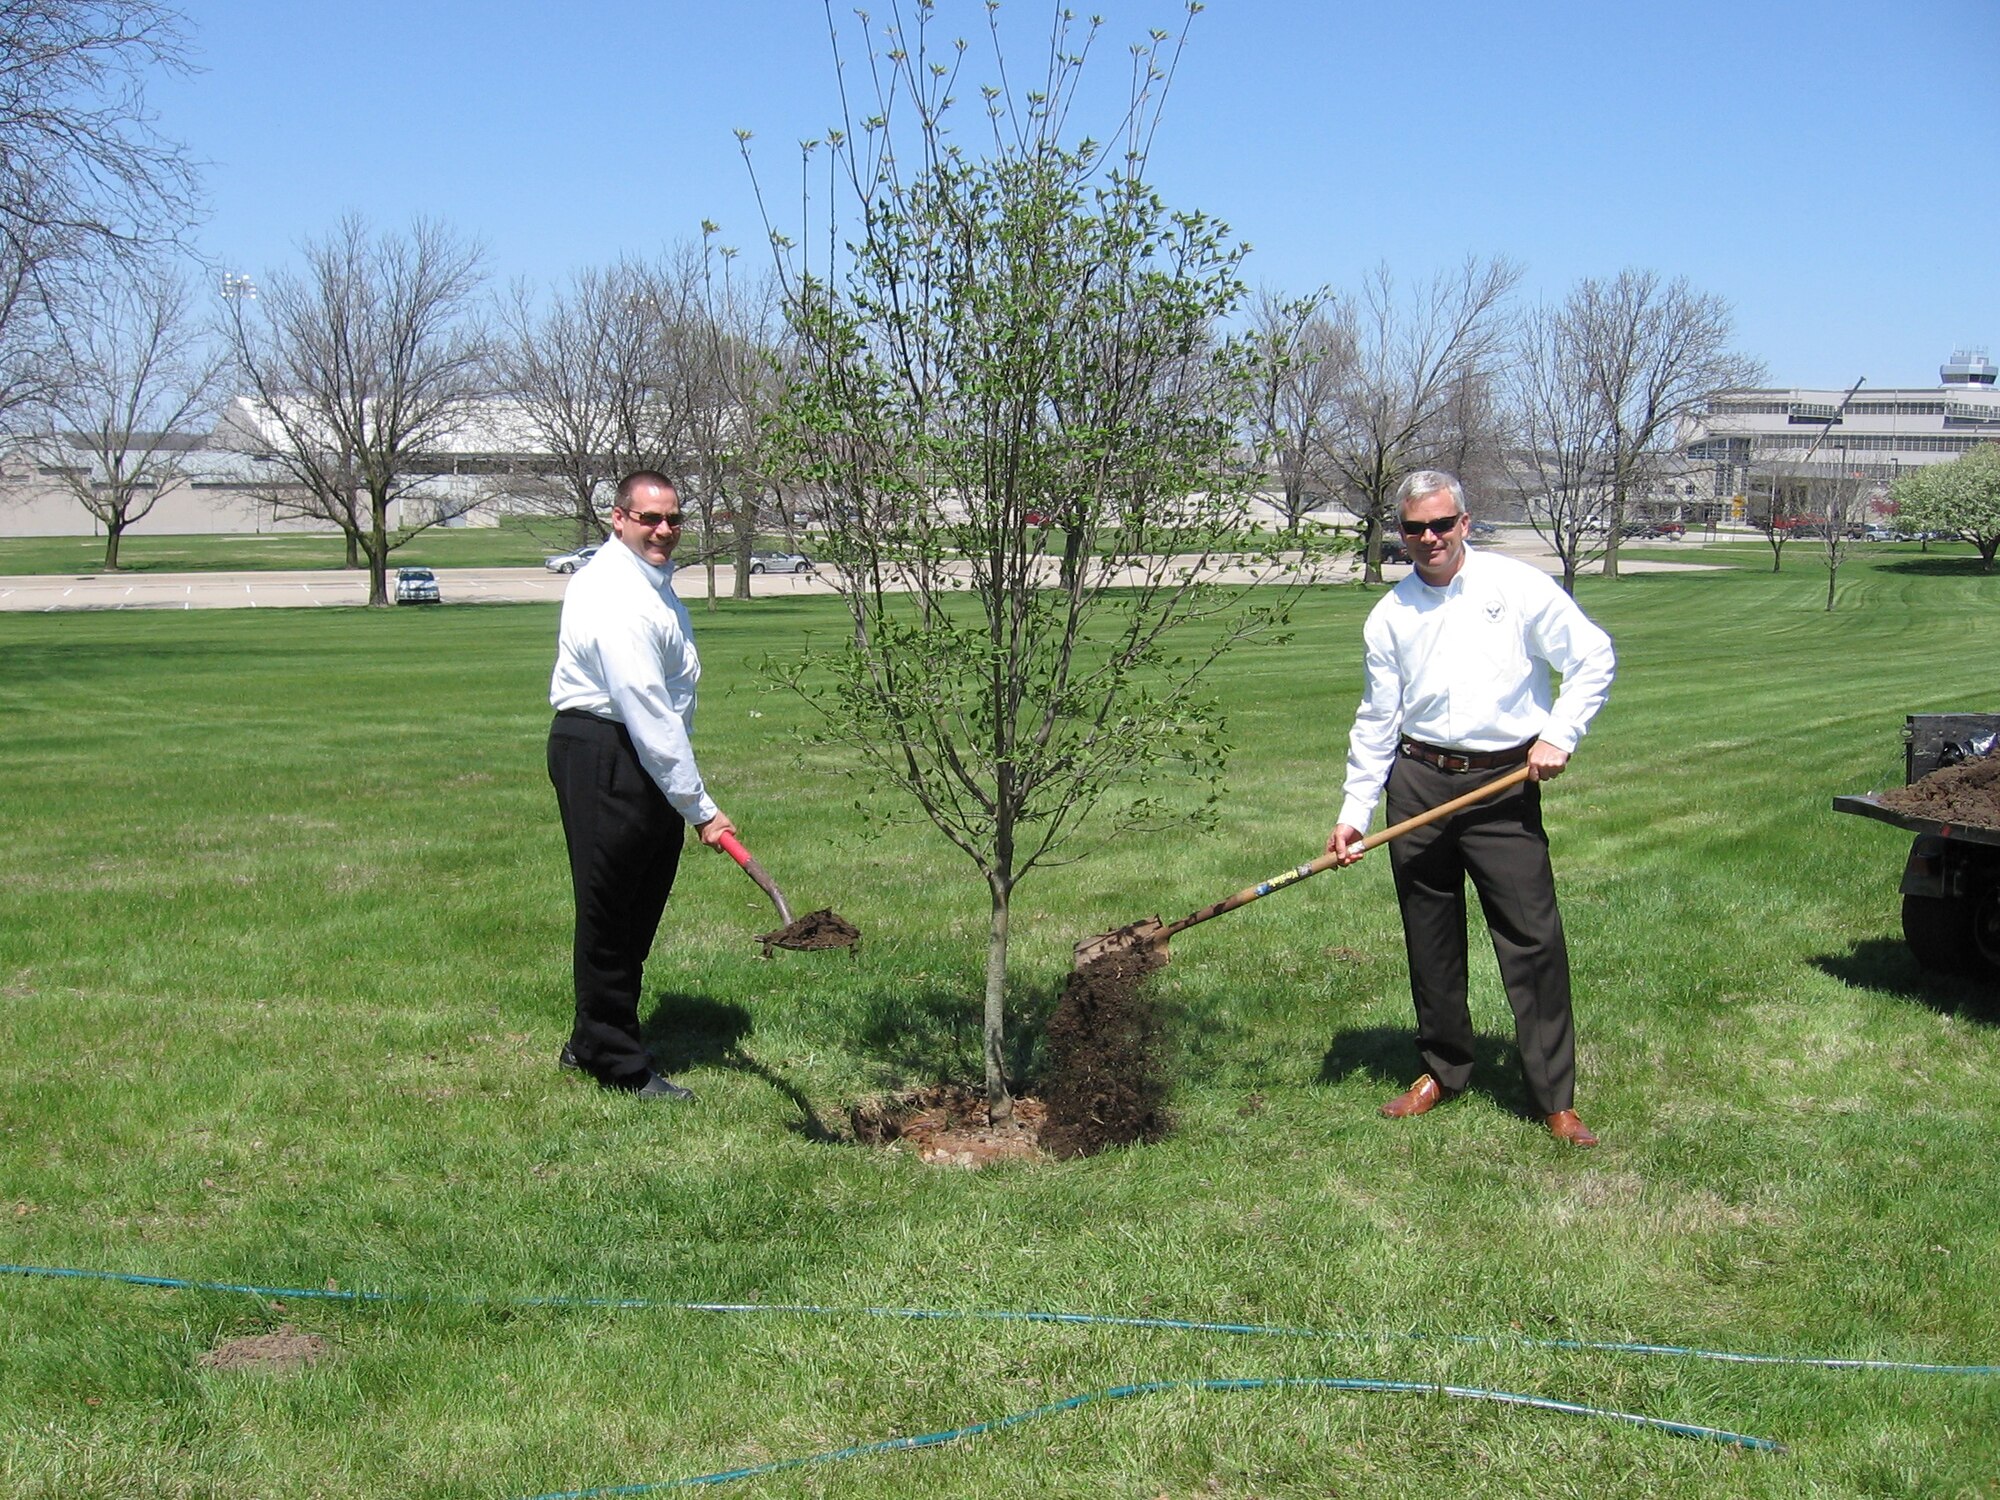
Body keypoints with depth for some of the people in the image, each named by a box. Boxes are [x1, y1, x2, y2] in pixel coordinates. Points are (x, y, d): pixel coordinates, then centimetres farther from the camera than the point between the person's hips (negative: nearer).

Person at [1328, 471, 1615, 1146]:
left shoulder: (1518, 586, 0)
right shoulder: (1389, 615, 10)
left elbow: (1594, 658, 2)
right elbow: (1376, 721, 11)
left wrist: (1559, 735, -8)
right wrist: (1354, 811, 5)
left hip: (1504, 786, -3)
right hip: (1418, 782, 3)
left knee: (1533, 938, -6)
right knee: (1429, 939, 9)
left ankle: (1556, 1097, 1)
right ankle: (1442, 1069, 25)